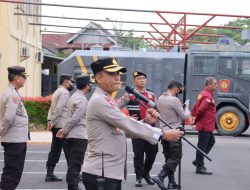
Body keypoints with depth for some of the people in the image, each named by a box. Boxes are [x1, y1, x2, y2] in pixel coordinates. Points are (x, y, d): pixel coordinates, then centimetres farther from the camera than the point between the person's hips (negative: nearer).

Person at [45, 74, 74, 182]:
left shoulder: (57, 92, 21)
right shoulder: (64, 92, -11)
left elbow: (52, 108, 16)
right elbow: (59, 108, -20)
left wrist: (50, 120, 3)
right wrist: (53, 122, -16)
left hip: (56, 126, 9)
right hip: (62, 126, -9)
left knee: (55, 150, 8)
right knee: (68, 150, -3)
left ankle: (50, 174, 7)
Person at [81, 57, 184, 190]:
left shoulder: (107, 101, 18)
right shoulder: (99, 100, -15)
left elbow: (124, 127, 14)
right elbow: (127, 124, -19)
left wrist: (146, 121, -3)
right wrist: (162, 134, -17)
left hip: (112, 172, 10)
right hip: (100, 174, -10)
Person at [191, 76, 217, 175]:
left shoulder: (203, 94, 14)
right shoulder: (207, 96, -19)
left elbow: (196, 106, 21)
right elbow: (201, 109, -28)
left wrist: (194, 116, 13)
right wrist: (196, 120, -13)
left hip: (207, 126, 10)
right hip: (205, 125, -10)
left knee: (211, 141, 20)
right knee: (202, 145, -3)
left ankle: (198, 161, 23)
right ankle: (200, 167, 3)